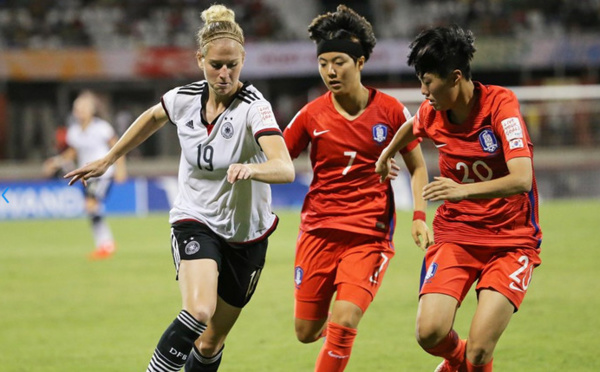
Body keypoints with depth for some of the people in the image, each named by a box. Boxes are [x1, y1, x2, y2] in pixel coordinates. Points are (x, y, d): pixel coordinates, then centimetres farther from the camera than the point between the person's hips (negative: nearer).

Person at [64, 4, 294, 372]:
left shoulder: (254, 107, -21)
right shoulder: (184, 98, -8)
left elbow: (285, 168, -37)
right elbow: (153, 117, 18)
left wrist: (250, 168, -57)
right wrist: (108, 159, 23)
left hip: (246, 235, -1)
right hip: (195, 221, 1)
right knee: (199, 312, -29)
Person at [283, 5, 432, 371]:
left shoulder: (390, 111, -3)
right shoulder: (311, 115, -1)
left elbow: (417, 166, 8)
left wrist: (419, 216, -4)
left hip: (370, 235, -2)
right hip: (319, 231, 2)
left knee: (343, 324, -19)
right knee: (307, 332, 6)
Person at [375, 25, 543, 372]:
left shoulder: (501, 103, -17)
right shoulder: (432, 112, -1)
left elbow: (521, 179, -29)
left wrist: (464, 190, -41)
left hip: (511, 242, -4)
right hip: (455, 235, 4)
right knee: (430, 333, -16)